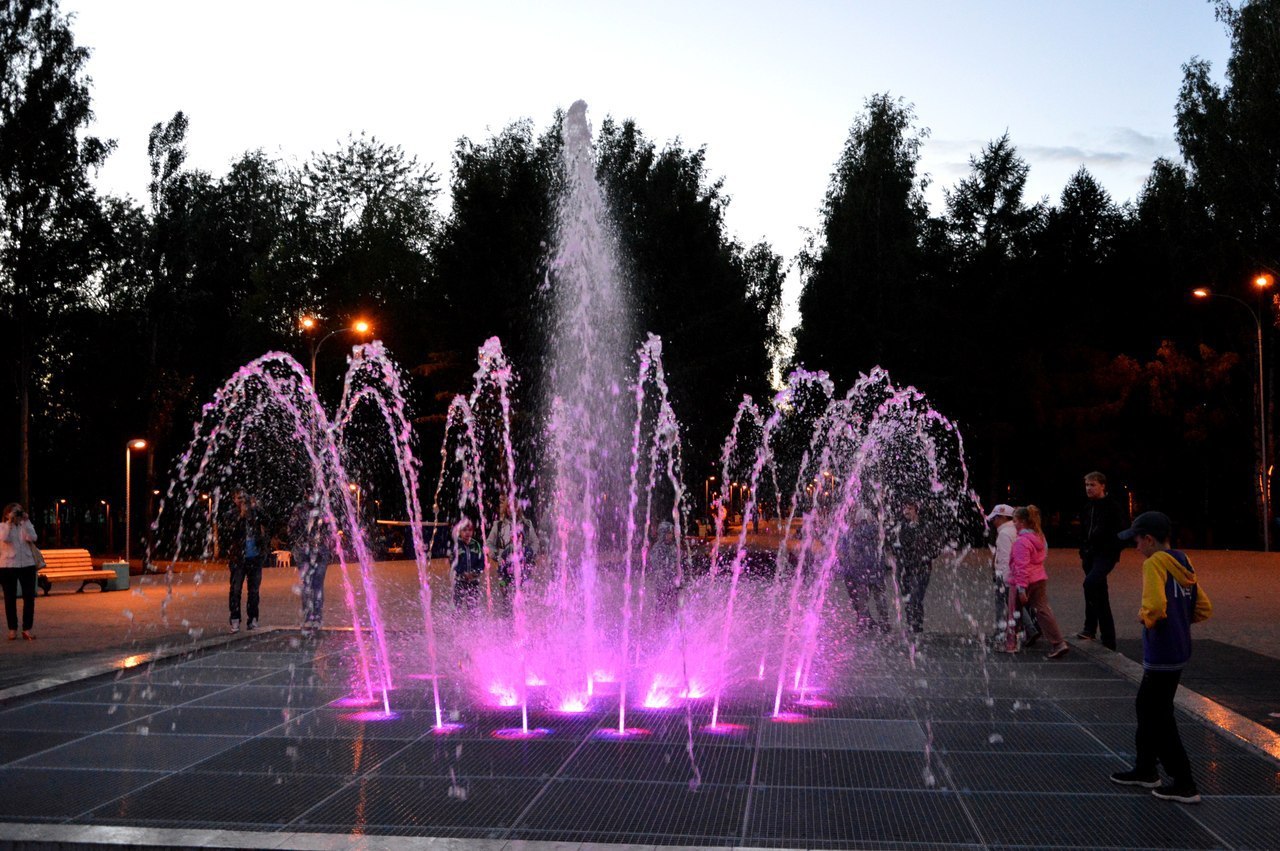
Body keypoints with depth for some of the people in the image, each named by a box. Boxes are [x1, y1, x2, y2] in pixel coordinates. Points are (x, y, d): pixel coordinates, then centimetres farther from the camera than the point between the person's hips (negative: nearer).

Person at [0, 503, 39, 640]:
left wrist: (26, 521, -12)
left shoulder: (26, 525, 8)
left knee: (29, 597, -1)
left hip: (27, 565, 2)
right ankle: (12, 629, 12)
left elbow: (32, 538, -10)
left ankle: (27, 629, 5)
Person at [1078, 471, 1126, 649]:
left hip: (1106, 554, -8)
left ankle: (1090, 628, -24)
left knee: (1090, 582, -31)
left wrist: (1113, 551, -17)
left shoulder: (1113, 507, -8)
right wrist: (1083, 553, 16)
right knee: (1100, 596, 11)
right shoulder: (1088, 508, 14)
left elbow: (1120, 532, -11)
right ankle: (1108, 641, 19)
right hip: (1090, 555, 8)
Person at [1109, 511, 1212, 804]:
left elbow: (1155, 605, -31)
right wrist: (1177, 620, 11)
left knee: (1160, 718, 1)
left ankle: (1184, 785, 7)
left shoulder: (1155, 563, -17)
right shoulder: (1183, 564, 10)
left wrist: (1146, 617, -12)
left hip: (1160, 655, -9)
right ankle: (1145, 770, 32)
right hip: (1179, 651, 9)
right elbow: (1204, 609, 13)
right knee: (1146, 708, 22)